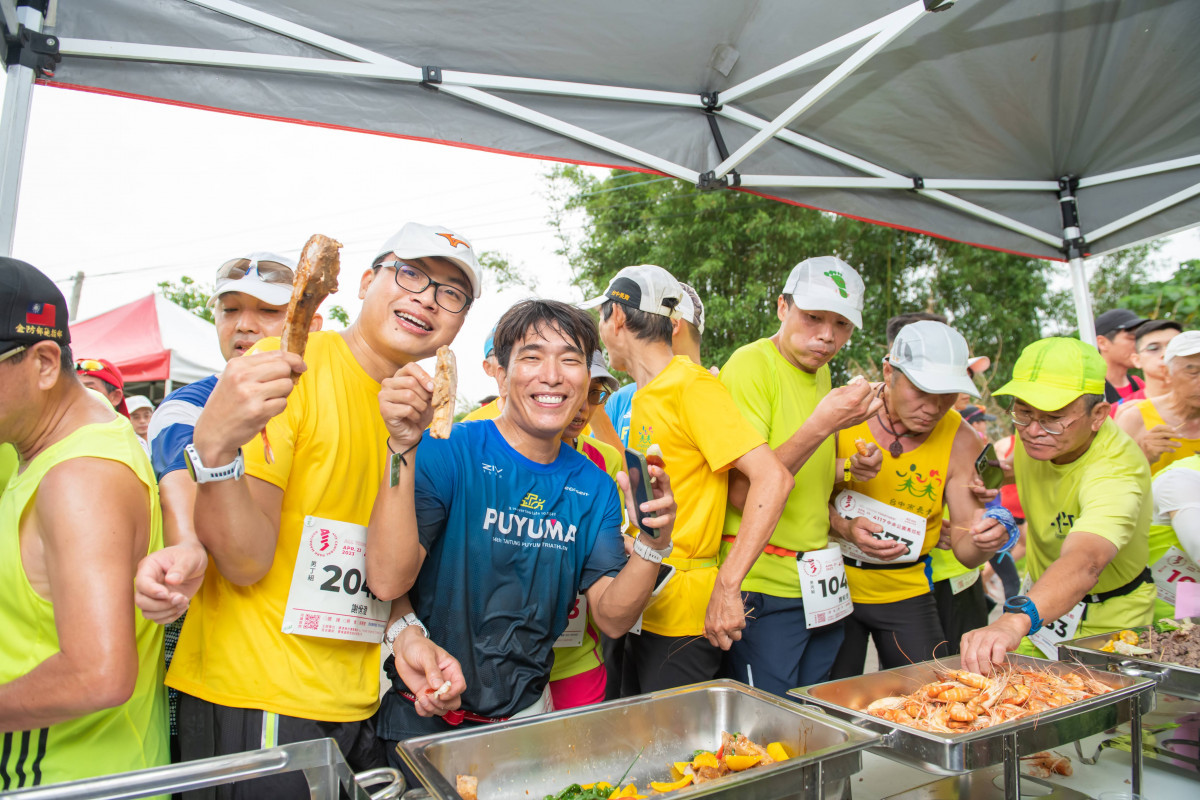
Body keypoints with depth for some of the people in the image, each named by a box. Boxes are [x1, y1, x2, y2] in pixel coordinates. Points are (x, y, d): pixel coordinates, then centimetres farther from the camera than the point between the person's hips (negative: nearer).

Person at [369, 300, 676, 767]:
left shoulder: (594, 487, -2)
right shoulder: (447, 452, -16)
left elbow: (612, 619, -6)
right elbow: (389, 579, -26)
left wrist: (654, 543, -24)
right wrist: (405, 448, -37)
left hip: (525, 710, 4)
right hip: (425, 715, -4)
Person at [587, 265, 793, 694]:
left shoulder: (692, 385, -15)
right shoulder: (645, 395, 12)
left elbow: (772, 478, -22)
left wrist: (725, 587, -26)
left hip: (685, 615, -8)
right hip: (645, 609, 8)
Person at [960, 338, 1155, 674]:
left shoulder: (1117, 470, -37)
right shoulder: (1032, 433, -14)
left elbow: (1084, 563, -56)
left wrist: (1017, 619, -71)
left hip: (1106, 621, -5)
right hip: (1040, 599, 6)